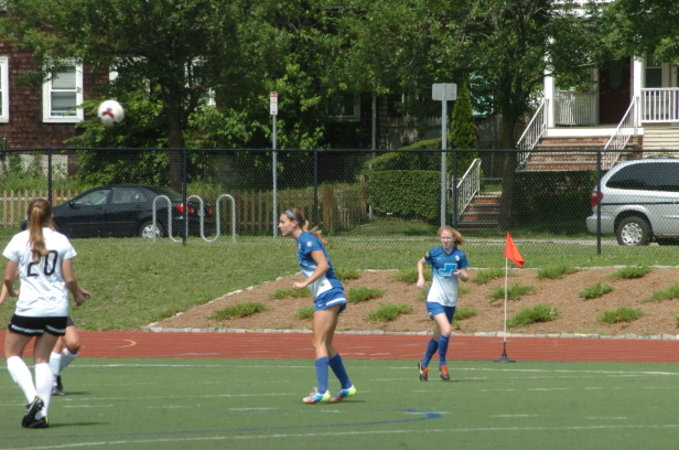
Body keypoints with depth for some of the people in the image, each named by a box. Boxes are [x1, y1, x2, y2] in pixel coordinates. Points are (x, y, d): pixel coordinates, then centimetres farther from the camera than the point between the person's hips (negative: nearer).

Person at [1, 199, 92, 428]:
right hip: (58, 308, 3)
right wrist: (78, 294, 19)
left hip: (28, 307, -3)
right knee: (42, 358, 13)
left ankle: (32, 397, -9)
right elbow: (69, 279, -1)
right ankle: (41, 413, 2)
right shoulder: (61, 241, 1)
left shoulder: (19, 240, -3)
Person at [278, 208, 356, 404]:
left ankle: (322, 391, -17)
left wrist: (305, 283, -21)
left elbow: (323, 264, -20)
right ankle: (346, 386, 21)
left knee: (320, 343, -12)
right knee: (326, 345, 15)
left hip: (327, 294, -10)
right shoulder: (302, 241, 17)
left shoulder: (307, 239, -11)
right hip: (324, 297, 10)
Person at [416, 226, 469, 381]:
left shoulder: (460, 255, -1)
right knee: (446, 330, -22)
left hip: (450, 301, 4)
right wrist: (421, 278, -3)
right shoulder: (434, 253, -6)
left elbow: (466, 278, 4)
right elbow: (421, 262, 12)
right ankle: (442, 365, -7)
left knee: (437, 336, 13)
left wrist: (462, 274, -19)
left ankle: (424, 364, 33)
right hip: (435, 298, -4)